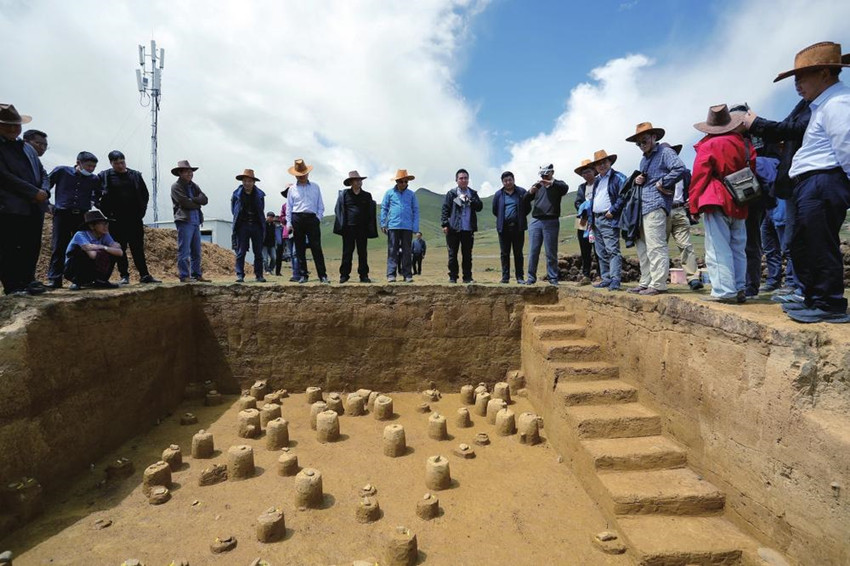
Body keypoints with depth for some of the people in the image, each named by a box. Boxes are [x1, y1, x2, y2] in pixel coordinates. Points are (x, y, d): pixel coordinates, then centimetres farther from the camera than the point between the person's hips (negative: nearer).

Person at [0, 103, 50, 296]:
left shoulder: (28, 148, 18)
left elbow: (43, 173, 17)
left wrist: (45, 191, -2)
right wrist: (34, 192, -15)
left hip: (35, 207, 6)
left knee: (32, 249, 10)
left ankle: (27, 281, 20)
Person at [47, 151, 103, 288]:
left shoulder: (94, 179, 6)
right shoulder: (61, 171, 0)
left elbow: (99, 193, 26)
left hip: (83, 216, 2)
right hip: (62, 214, -2)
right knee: (59, 247, -3)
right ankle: (54, 280, 1)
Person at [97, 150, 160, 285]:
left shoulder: (135, 175, 8)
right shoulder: (104, 176, 2)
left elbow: (145, 194, 13)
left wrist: (141, 211, 5)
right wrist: (107, 213, -3)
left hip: (135, 218, 1)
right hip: (116, 220, -1)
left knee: (138, 248, 4)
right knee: (120, 248, 3)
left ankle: (144, 275, 6)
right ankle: (124, 276, 9)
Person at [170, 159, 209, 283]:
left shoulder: (194, 186, 21)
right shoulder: (176, 187, 0)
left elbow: (205, 199, 6)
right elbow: (186, 203, -14)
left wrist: (193, 200, -10)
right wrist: (198, 203, 1)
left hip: (196, 221, 7)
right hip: (184, 221, -7)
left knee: (196, 252, 9)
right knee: (184, 251, -8)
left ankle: (197, 275, 15)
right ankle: (184, 276, -6)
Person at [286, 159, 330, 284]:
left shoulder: (315, 187, 11)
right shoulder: (292, 189, 11)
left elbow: (320, 205, 13)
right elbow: (289, 207, 11)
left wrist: (318, 218, -1)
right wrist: (289, 223, 3)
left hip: (312, 219, -1)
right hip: (297, 219, 1)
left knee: (316, 248, -7)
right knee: (300, 249, 3)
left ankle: (323, 276, -8)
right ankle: (302, 275, 10)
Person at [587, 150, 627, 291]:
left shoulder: (618, 177, -2)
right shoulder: (596, 180, 21)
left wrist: (613, 211, -16)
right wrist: (591, 219, 15)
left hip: (609, 220, -8)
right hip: (596, 220, 8)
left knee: (613, 251, -12)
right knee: (601, 253, 10)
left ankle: (615, 281, -13)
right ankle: (606, 279, 16)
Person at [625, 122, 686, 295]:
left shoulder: (665, 152, -2)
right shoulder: (644, 159, 25)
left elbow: (680, 168, -17)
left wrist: (662, 183, -13)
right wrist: (638, 181, 11)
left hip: (656, 205, -9)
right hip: (643, 207, 9)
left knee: (656, 246, -10)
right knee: (642, 247, 10)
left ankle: (658, 284, -7)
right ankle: (645, 282, 16)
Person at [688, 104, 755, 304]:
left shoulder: (707, 146, -6)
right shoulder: (744, 144, 9)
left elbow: (699, 177, -8)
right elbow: (753, 171, 11)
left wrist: (694, 205, -3)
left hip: (716, 204, -6)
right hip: (740, 204, 6)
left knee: (718, 250, -5)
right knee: (738, 249, 11)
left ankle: (725, 291, -8)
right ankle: (740, 290, 15)